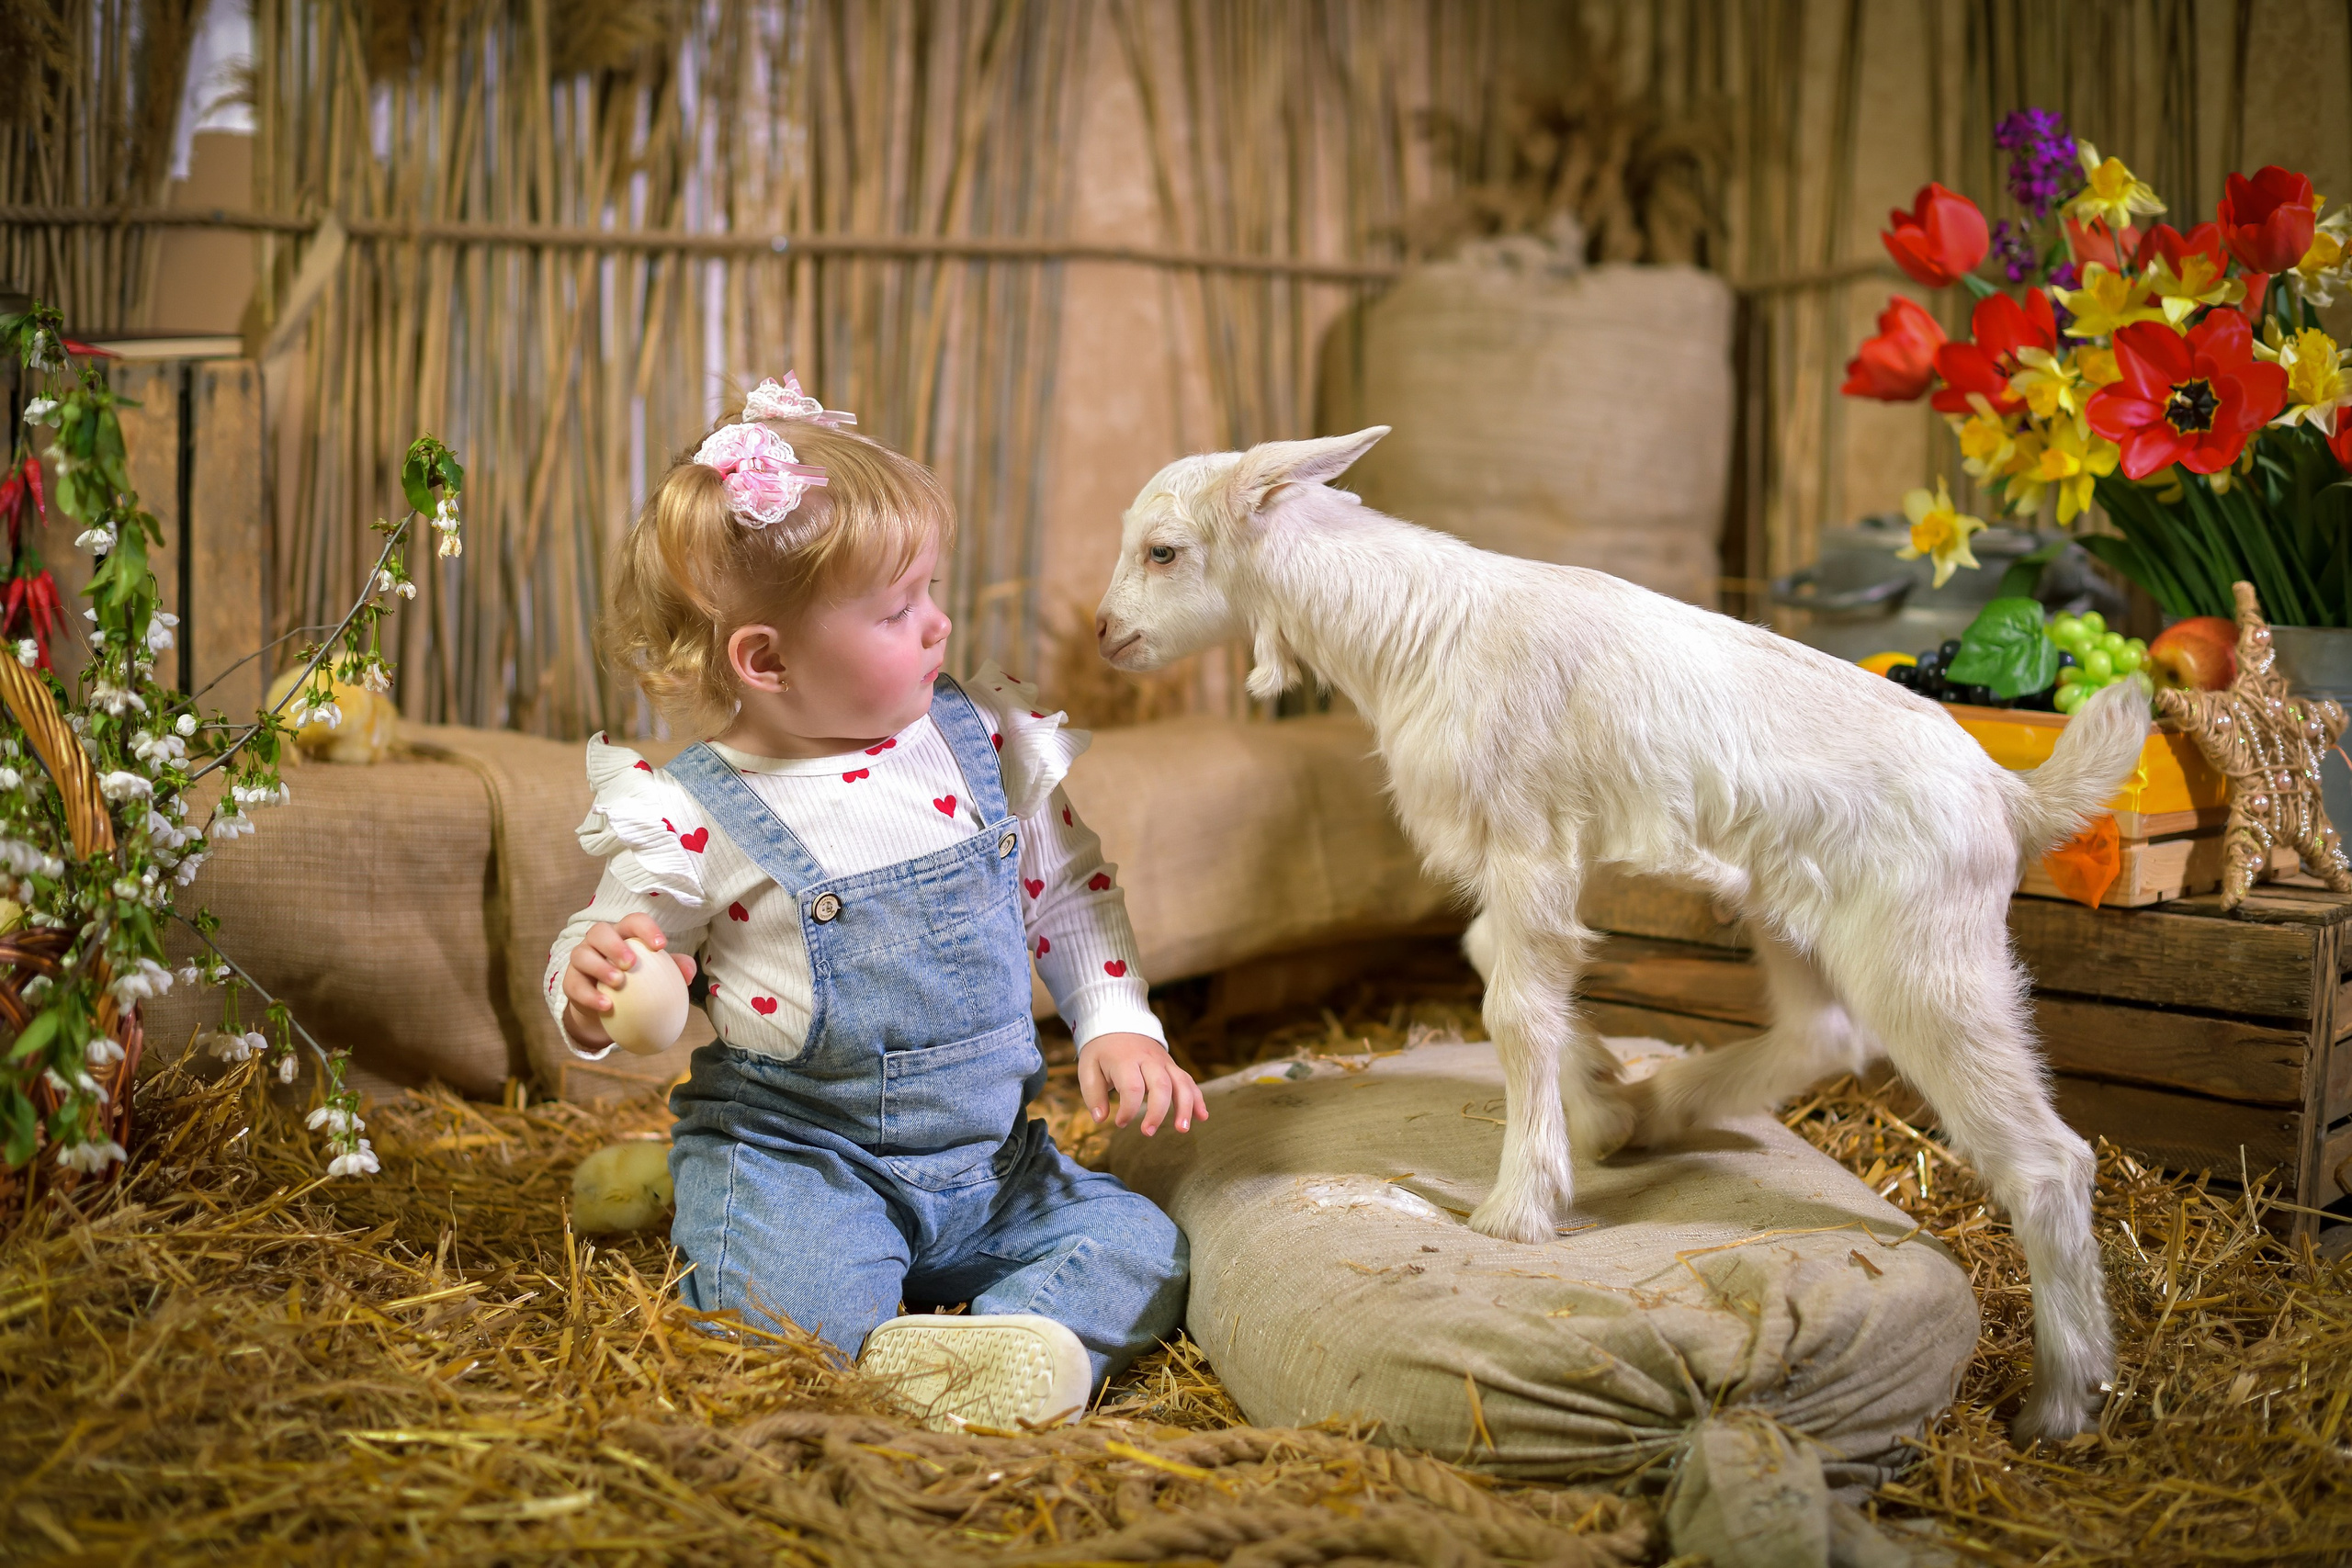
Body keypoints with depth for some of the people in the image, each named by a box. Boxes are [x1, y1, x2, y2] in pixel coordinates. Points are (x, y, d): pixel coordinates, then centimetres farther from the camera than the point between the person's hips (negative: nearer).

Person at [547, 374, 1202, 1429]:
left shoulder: (983, 742, 0)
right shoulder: (695, 819, -12)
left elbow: (1070, 890, 13)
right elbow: (609, 970, 1)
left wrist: (1119, 1029, 1)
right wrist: (596, 998, -23)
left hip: (987, 1155, 5)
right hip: (792, 1152, -4)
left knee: (1142, 1249, -11)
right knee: (805, 1312, -33)